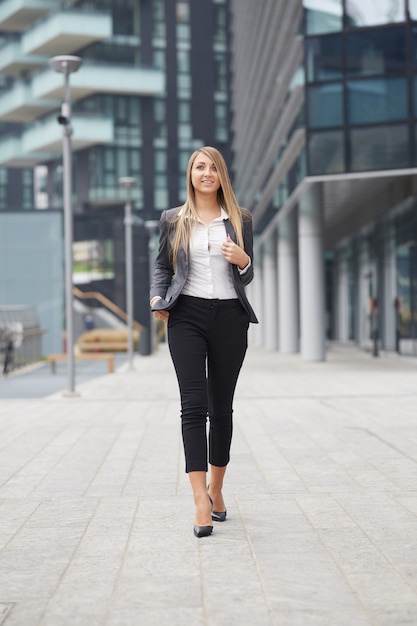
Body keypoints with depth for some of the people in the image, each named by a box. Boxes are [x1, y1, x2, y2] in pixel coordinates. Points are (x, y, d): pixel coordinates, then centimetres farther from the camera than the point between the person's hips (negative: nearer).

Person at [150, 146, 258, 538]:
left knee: (222, 407, 8)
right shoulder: (173, 220, 8)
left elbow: (247, 277, 12)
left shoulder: (240, 221, 9)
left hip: (230, 317, 2)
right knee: (194, 405, -12)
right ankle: (202, 503, -15)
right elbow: (162, 265, 17)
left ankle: (215, 490, 25)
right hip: (187, 317, -1)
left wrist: (243, 260, -11)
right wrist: (158, 298, -1)